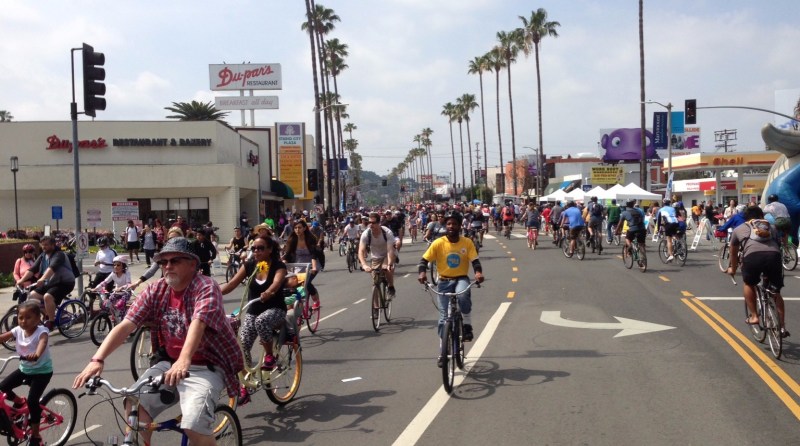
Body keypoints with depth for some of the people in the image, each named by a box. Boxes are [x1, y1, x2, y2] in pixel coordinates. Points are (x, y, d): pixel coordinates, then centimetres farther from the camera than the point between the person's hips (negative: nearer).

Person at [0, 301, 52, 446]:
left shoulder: (41, 331, -23)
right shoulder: (18, 330, -7)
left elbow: (42, 342, -44)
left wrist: (36, 355, -66)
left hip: (42, 371, -6)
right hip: (24, 369, 6)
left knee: (32, 401, -14)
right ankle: (19, 402, 23)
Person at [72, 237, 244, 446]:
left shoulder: (206, 287, -15)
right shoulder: (155, 291, 0)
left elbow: (197, 324, -33)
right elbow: (125, 326, -9)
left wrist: (184, 361, -50)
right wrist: (97, 359, -24)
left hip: (206, 367, -5)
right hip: (170, 363, 6)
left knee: (194, 425, -25)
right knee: (134, 407, -13)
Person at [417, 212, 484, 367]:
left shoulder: (467, 243, -5)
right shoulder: (438, 243, -7)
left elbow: (475, 261, -10)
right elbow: (424, 260, -7)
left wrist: (478, 273, -31)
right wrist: (422, 273, -26)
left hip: (461, 279, -1)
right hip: (444, 281, 1)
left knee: (463, 295, -36)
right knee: (444, 316, 0)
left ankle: (467, 326, -12)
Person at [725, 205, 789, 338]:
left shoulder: (739, 229, 33)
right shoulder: (771, 227, 37)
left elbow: (733, 252, 46)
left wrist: (732, 269, 64)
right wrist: (768, 270, 64)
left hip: (753, 255, -2)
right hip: (774, 255, 2)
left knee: (749, 284, 29)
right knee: (776, 291, 23)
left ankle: (753, 316, 23)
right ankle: (782, 327, 21)